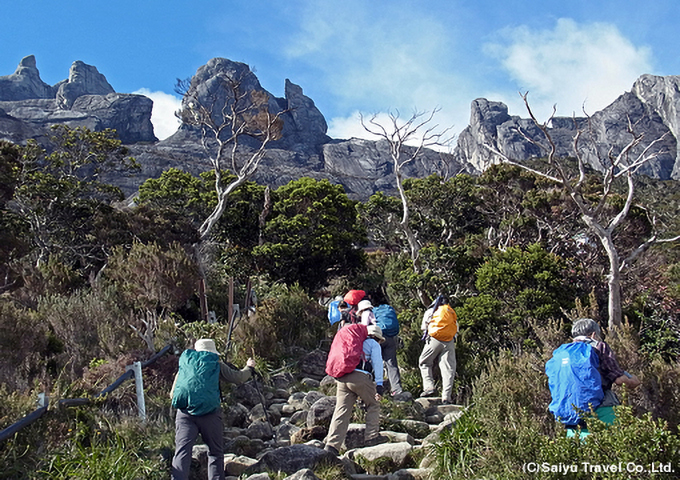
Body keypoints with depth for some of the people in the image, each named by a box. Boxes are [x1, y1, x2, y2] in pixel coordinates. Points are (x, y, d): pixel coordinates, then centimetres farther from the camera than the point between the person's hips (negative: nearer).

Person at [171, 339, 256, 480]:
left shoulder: (185, 363, 19)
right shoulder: (216, 364, 11)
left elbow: (172, 394, 23)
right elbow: (238, 378, 17)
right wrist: (249, 367, 36)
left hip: (185, 414, 2)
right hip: (209, 414, -2)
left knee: (182, 452, -4)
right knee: (215, 452, 10)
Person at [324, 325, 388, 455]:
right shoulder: (374, 344, 19)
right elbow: (377, 364, 5)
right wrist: (379, 385, -1)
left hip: (341, 379, 5)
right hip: (360, 377, -5)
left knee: (341, 411, 0)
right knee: (373, 405, 16)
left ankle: (332, 445, -10)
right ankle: (371, 436, 12)